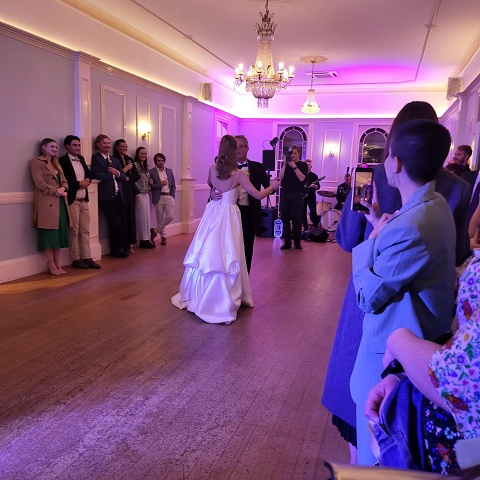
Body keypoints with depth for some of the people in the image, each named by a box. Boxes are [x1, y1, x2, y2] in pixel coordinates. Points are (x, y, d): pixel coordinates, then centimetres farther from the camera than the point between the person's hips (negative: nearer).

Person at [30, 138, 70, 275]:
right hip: (47, 202, -7)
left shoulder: (56, 163, 22)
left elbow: (64, 181, 15)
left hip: (60, 202, 7)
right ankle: (51, 265, 3)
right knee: (49, 233, -4)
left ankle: (57, 263, 12)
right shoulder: (36, 162, -1)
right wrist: (56, 191, -13)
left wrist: (62, 189, -6)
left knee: (59, 232, 6)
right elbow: (39, 183, -12)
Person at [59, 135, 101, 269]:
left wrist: (87, 180, -1)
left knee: (85, 230, 7)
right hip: (72, 201, -7)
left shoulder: (81, 159, 15)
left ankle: (87, 258, 12)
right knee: (74, 231, 0)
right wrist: (79, 184, -13)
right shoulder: (62, 161, -8)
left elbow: (89, 173, 20)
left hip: (84, 200, 7)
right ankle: (76, 259, 8)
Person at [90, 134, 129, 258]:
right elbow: (96, 175, -14)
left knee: (123, 223, 3)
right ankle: (115, 249, 12)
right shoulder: (95, 158, 1)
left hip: (119, 196, 6)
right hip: (106, 197, -6)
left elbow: (123, 178, 13)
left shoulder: (115, 160, 20)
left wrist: (117, 173, -9)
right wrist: (113, 175, -4)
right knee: (116, 223, -6)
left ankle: (124, 248, 16)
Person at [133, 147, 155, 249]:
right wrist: (136, 194, -18)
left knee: (147, 217, 7)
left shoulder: (146, 166, 17)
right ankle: (143, 240, 2)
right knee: (142, 217, -4)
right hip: (139, 194, -8)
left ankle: (146, 239, 12)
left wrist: (150, 182, 5)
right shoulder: (135, 164, -7)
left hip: (146, 194, 8)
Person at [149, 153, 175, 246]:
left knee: (170, 216, -8)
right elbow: (150, 186, -6)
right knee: (160, 219, 3)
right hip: (159, 198, -3)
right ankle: (163, 237, 21)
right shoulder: (151, 172, 0)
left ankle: (155, 230, 10)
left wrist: (172, 196, 3)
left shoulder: (169, 171, 13)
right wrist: (160, 184, -15)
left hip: (169, 197, 3)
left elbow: (173, 185, 14)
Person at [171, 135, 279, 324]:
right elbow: (258, 195, -9)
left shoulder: (212, 169, 1)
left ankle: (196, 296, 27)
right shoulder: (239, 174, -11)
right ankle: (223, 303, 10)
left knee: (206, 255, 13)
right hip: (228, 217, -4)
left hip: (212, 215, 4)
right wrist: (272, 186, 8)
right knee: (225, 258, 2)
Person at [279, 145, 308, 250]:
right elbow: (281, 177, -2)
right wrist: (285, 164, -9)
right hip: (285, 194, 3)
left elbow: (302, 178, -11)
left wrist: (294, 166, -15)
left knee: (297, 219, -2)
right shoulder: (285, 164, 12)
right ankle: (287, 242, 6)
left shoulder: (303, 165, 5)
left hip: (297, 195, -3)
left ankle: (297, 242, 7)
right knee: (285, 219, 1)